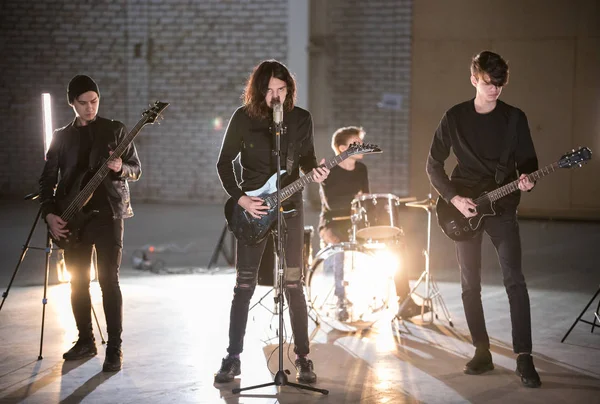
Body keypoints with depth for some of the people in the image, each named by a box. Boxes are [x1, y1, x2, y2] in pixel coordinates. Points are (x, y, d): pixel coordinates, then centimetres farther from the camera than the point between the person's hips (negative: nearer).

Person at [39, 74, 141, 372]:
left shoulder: (115, 130, 4)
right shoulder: (61, 137, 10)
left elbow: (136, 169, 5)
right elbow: (47, 179, 11)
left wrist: (121, 168, -18)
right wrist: (49, 213, -2)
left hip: (107, 214, -3)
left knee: (109, 280, -7)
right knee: (77, 282, 8)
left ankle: (114, 349, -2)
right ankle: (86, 340, 22)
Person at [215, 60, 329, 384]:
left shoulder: (301, 119, 0)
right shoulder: (244, 117, -6)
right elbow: (224, 163, -1)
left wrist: (313, 171, -12)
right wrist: (241, 199, -11)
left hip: (289, 206, 1)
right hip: (252, 208, -1)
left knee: (294, 284, 1)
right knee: (244, 285, 1)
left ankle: (303, 357, 10)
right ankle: (233, 357, 10)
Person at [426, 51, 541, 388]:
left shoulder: (514, 118, 0)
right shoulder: (454, 117, 1)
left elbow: (528, 160, 5)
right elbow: (434, 165, 4)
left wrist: (526, 179, -18)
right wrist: (454, 198, -8)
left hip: (502, 207, -1)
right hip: (464, 209, 1)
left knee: (514, 279, -13)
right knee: (470, 284, 5)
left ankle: (524, 357, -11)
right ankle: (482, 352, 17)